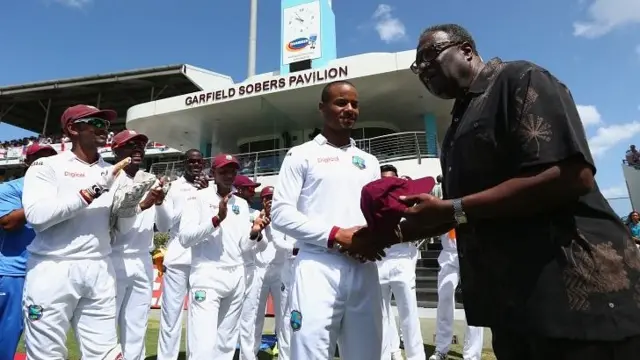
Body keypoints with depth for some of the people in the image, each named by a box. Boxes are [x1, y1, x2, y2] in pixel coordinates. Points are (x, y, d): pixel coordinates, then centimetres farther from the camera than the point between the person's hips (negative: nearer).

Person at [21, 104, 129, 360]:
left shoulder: (112, 173, 10)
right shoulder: (47, 166, -1)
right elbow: (36, 215, -16)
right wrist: (93, 190, -17)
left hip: (99, 272, 4)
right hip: (53, 270, -3)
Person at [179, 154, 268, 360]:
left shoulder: (242, 204, 13)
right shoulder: (198, 198, -1)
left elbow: (243, 247, 12)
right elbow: (185, 237, -12)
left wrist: (254, 233, -8)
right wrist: (217, 219, -21)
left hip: (236, 277, 5)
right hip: (207, 276, -5)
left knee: (227, 343, 11)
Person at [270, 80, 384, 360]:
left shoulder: (369, 162, 20)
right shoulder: (302, 155, 5)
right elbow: (281, 213, -4)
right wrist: (336, 235, -13)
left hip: (364, 271, 5)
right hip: (318, 268, -4)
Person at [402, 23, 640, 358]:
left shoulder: (517, 79, -8)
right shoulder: (458, 129, 15)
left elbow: (571, 176, -22)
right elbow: (466, 218, 17)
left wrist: (450, 210, -21)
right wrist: (394, 232, 4)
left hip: (577, 291, -8)